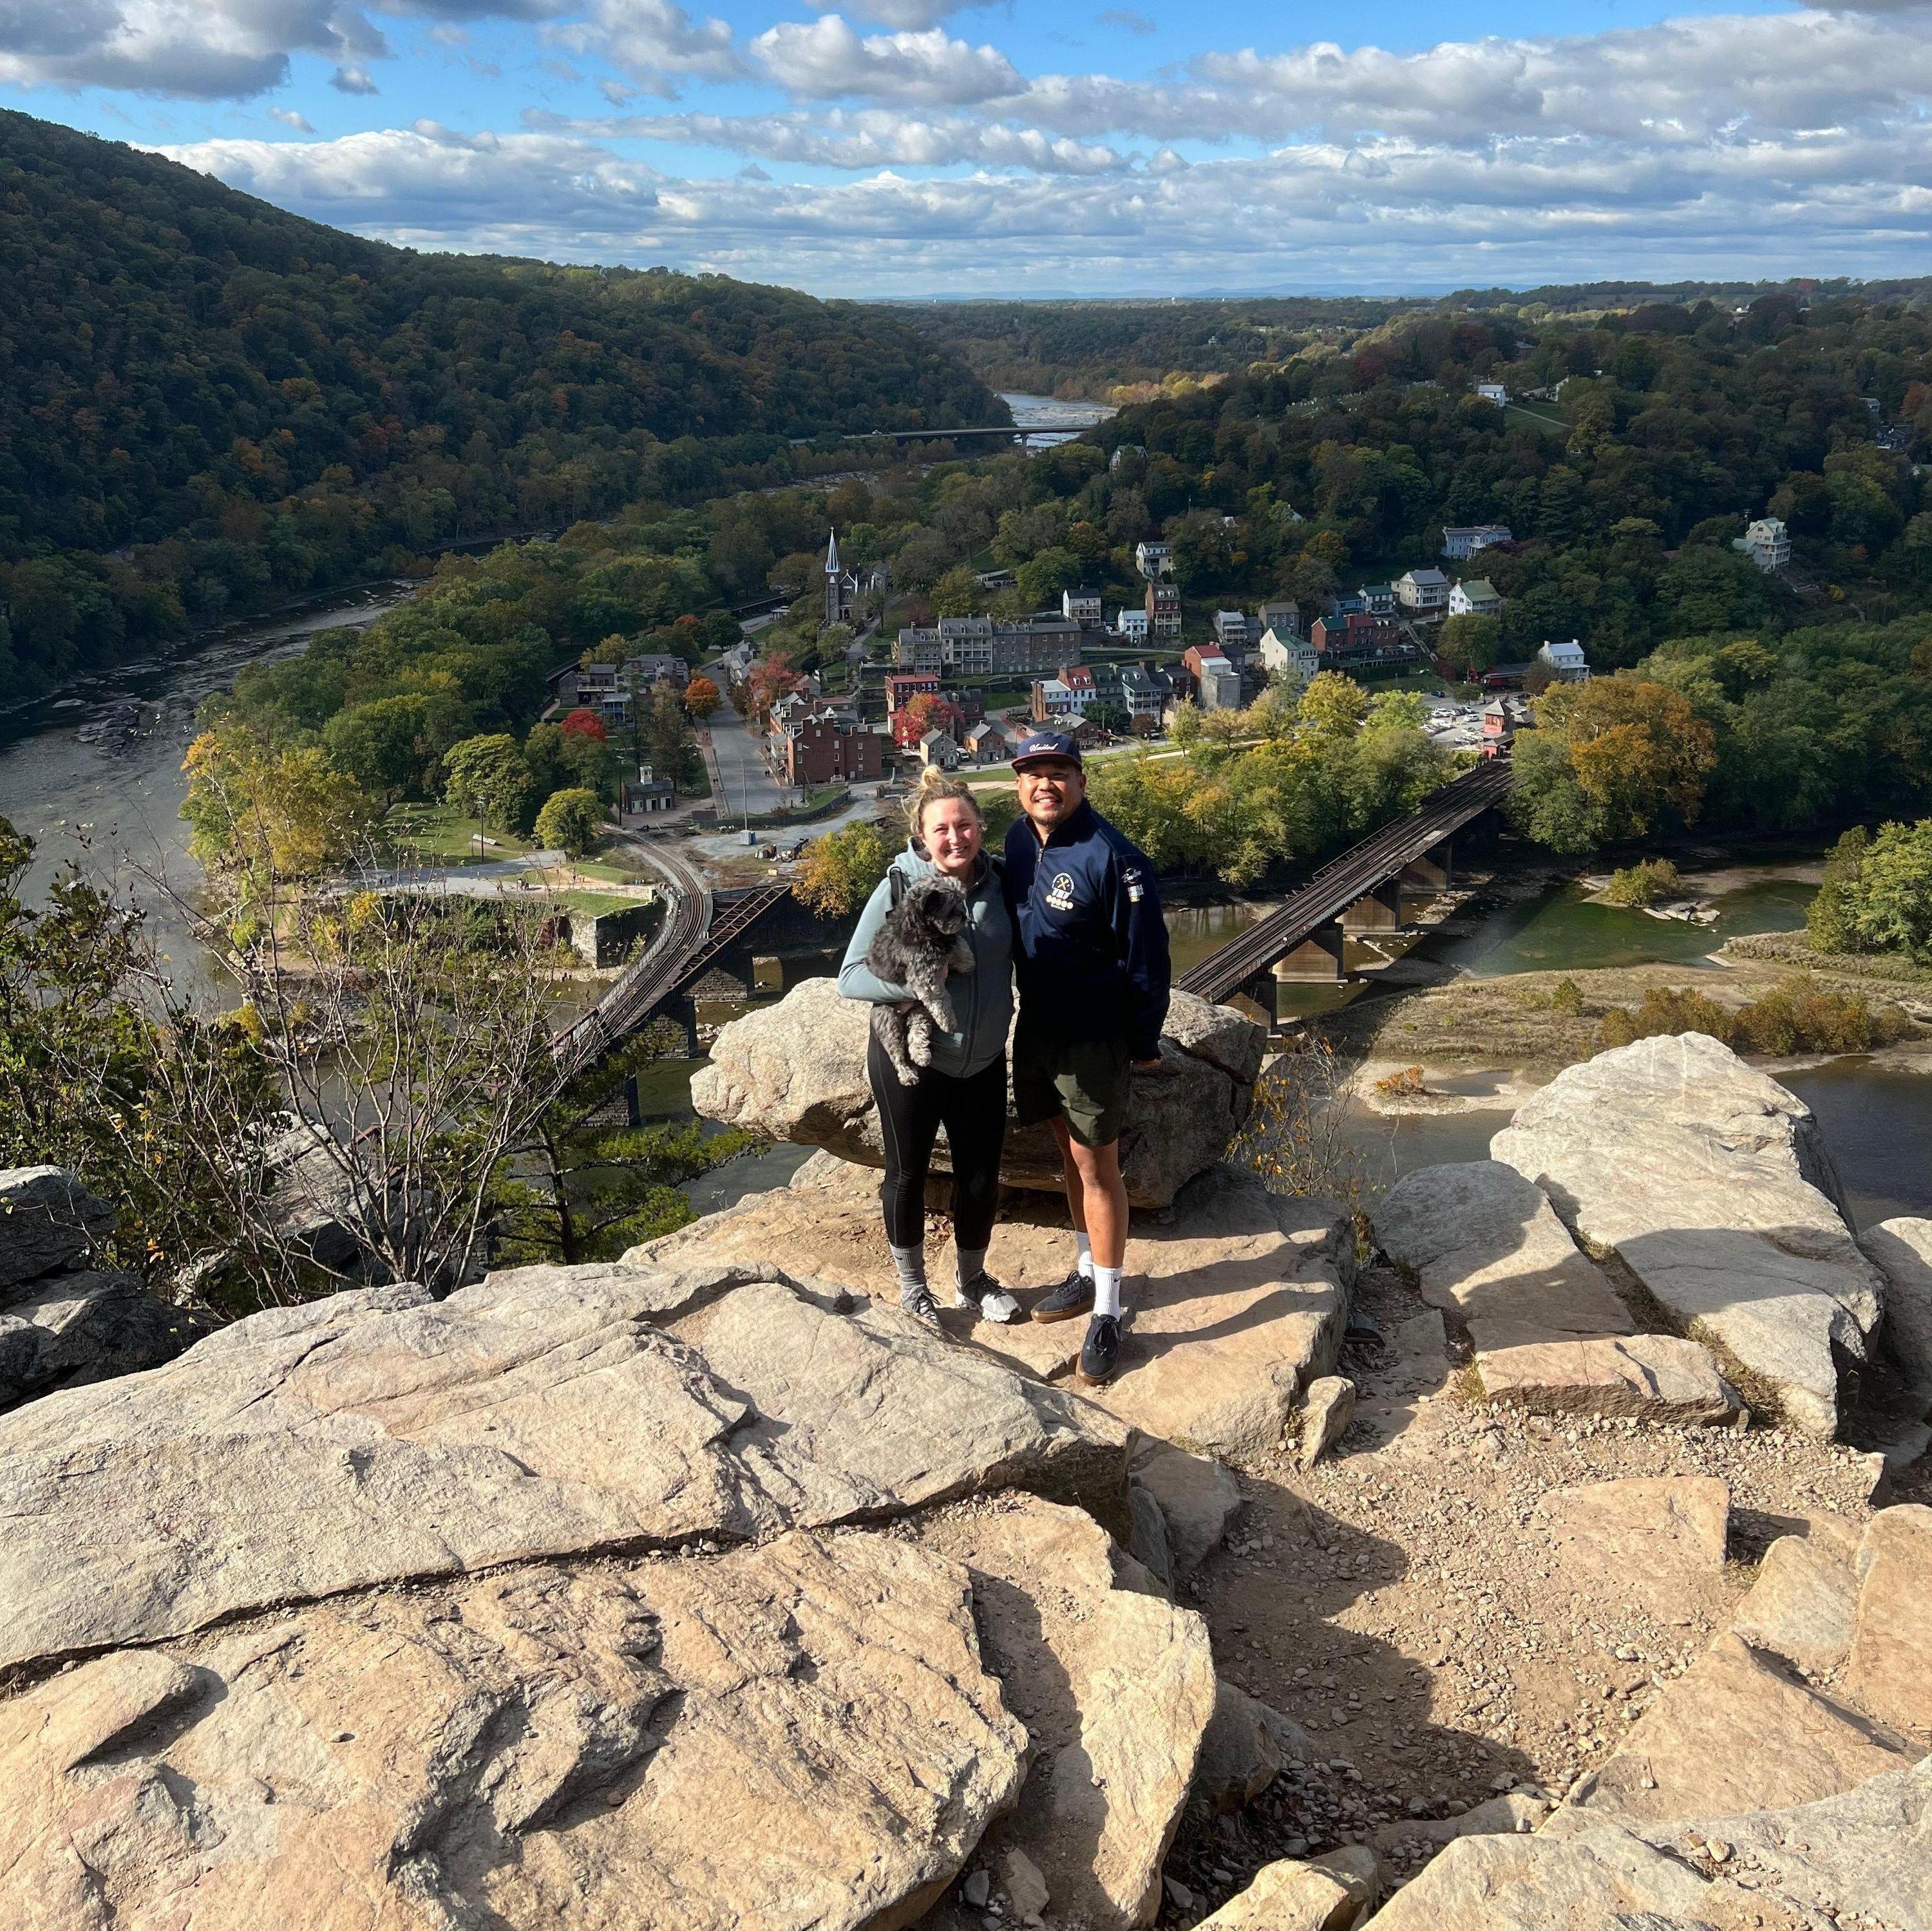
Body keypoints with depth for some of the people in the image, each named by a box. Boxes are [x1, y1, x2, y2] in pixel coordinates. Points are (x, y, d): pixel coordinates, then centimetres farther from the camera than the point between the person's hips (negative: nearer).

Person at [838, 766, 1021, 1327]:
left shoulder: (998, 882, -5)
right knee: (908, 1175, 13)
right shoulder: (900, 887, -16)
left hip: (982, 1062, 3)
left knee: (981, 1179, 13)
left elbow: (1012, 955, 12)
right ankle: (912, 1286, 35)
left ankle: (971, 1281, 38)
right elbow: (851, 977, -14)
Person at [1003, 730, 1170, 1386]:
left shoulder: (1112, 857, -21)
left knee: (1097, 1166, 1)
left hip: (1094, 1038, -7)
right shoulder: (1018, 841, 1)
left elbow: (1146, 955, -17)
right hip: (1036, 1025, 7)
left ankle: (1107, 1313, 11)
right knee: (1068, 1152, 20)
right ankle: (1086, 1273, 37)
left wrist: (1144, 1041, -12)